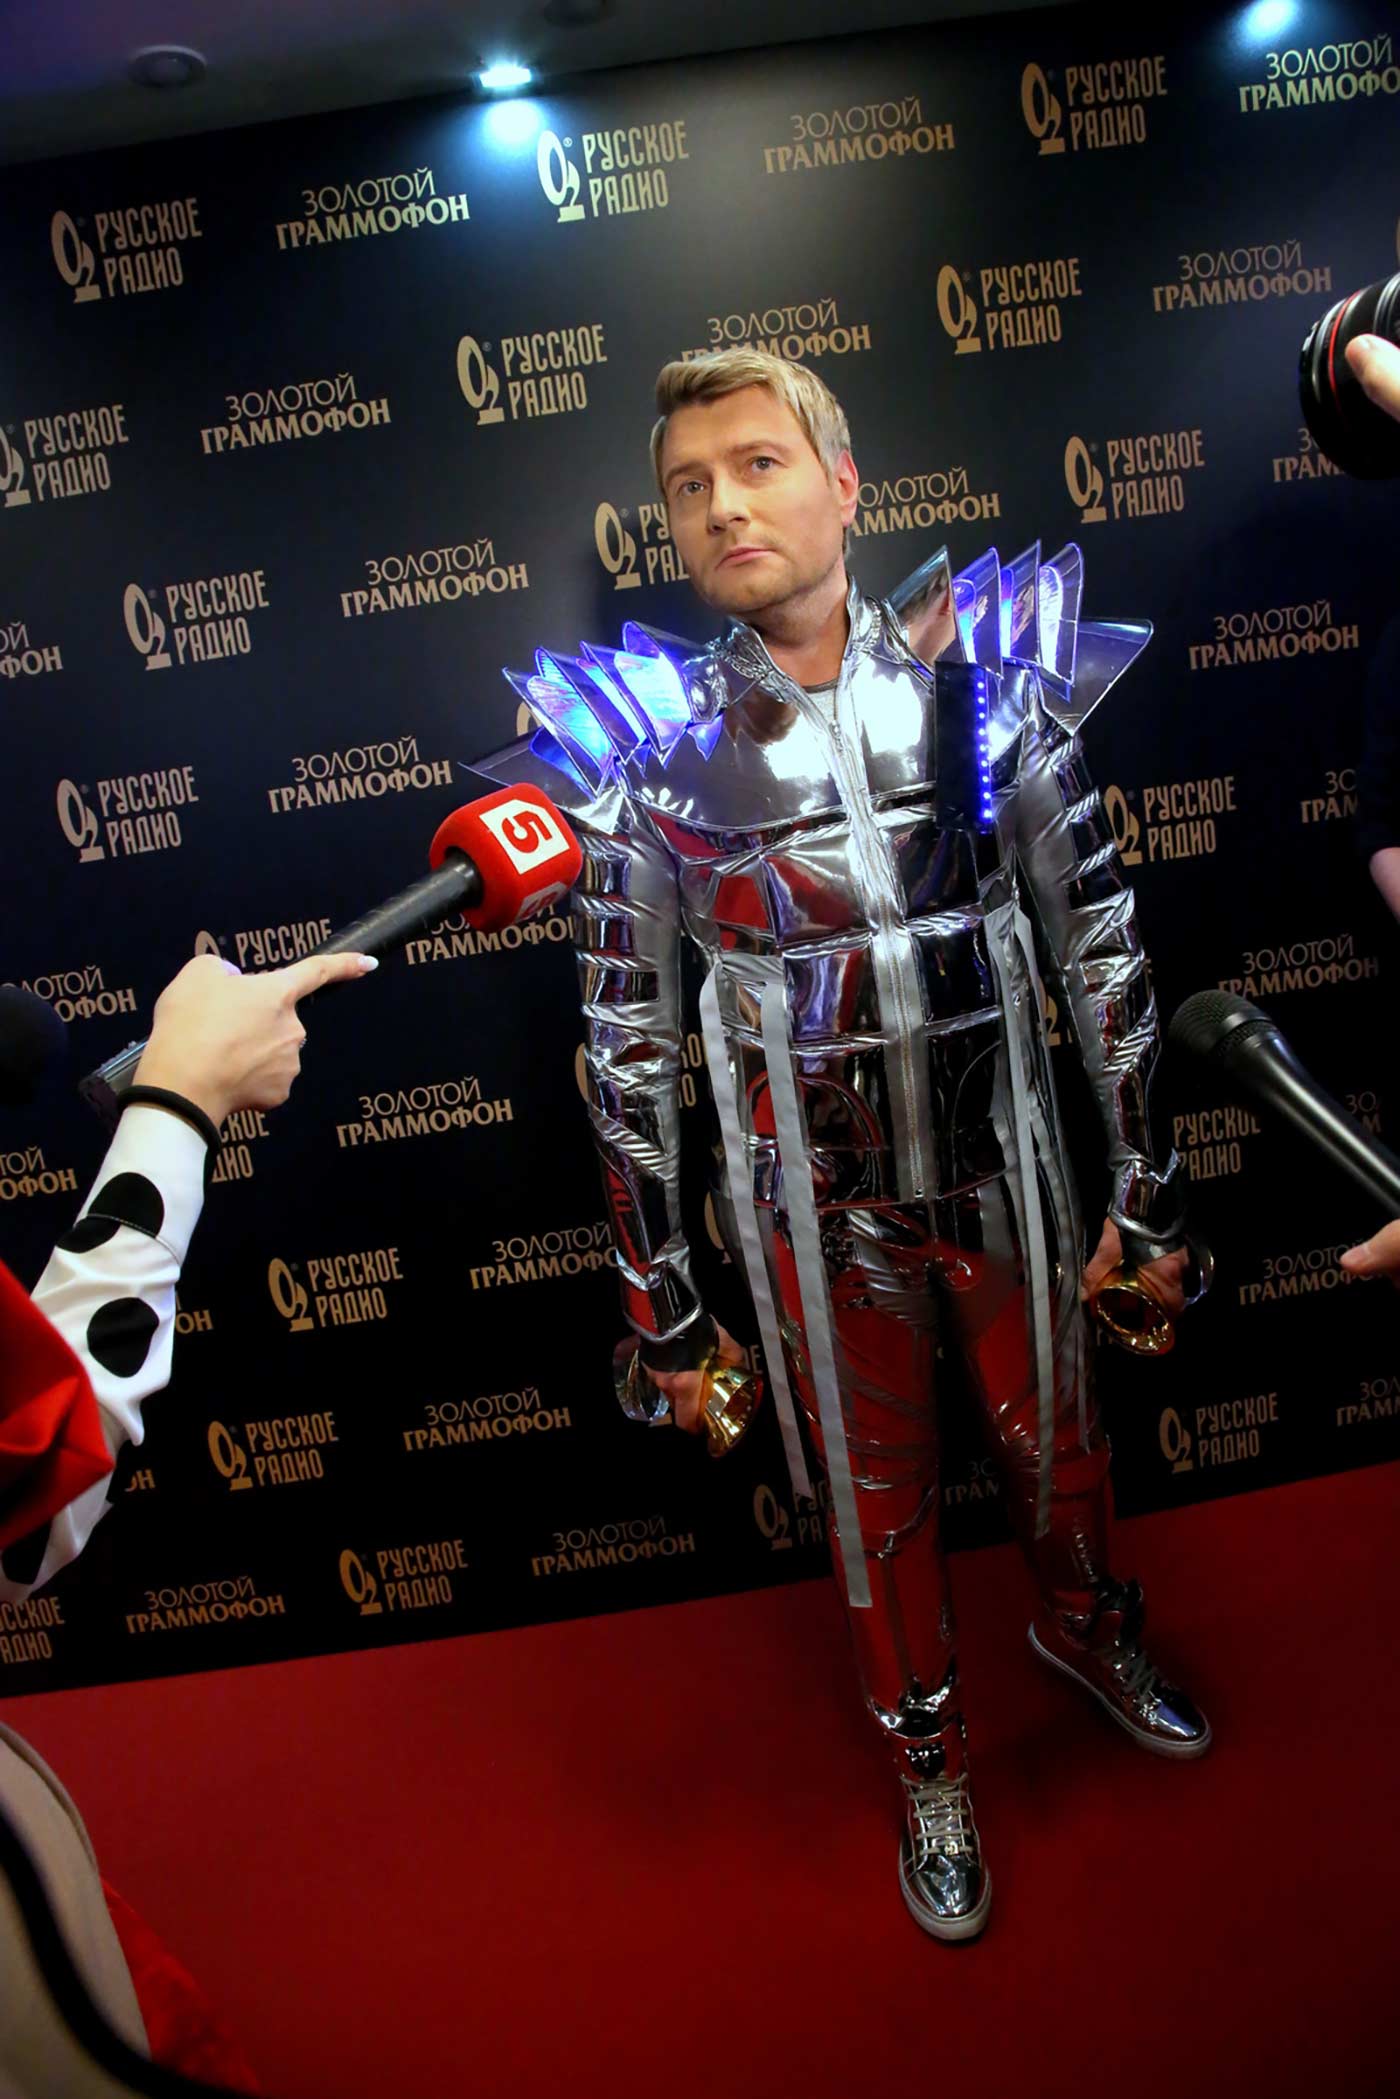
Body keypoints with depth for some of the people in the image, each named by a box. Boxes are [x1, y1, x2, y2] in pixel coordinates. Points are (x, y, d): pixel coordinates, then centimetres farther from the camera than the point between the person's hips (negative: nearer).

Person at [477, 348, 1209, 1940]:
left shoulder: (989, 669, -8)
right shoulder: (645, 745, -12)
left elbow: (1101, 947, -1)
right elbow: (626, 1048, -7)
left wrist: (1145, 1194, 3)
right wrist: (665, 1313, -3)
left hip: (1006, 1170, 2)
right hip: (821, 1212, -1)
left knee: (1057, 1437, 23)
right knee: (881, 1496, 18)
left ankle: (1084, 1627, 59)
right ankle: (930, 1766, 48)